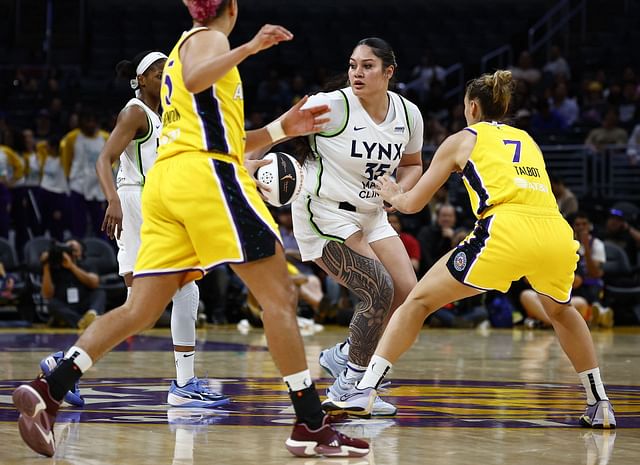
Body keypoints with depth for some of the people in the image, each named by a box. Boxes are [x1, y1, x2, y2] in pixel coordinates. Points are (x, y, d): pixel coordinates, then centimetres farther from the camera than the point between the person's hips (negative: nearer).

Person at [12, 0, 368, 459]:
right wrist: (249, 48, -22)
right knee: (278, 294, -6)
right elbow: (194, 80, -20)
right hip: (206, 176, -9)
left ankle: (47, 391, -11)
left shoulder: (185, 48, 31)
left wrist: (281, 129, 28)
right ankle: (312, 425, -9)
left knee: (141, 310, 3)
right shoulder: (207, 40, 5)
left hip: (164, 180, 9)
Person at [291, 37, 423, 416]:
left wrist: (401, 190, -5)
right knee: (379, 290, -18)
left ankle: (343, 355, 18)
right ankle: (349, 388, -4)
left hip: (371, 216, 7)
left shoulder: (408, 114, 0)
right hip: (325, 213, -7)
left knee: (408, 293, -3)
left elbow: (412, 164, 15)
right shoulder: (333, 106, -17)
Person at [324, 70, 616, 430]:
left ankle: (365, 390, -2)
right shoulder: (529, 141, 31)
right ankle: (600, 404, 31)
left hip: (507, 232, -4)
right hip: (558, 234, 4)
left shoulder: (463, 140, 20)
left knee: (419, 301, 9)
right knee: (561, 310, 35)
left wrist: (392, 195, 45)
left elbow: (413, 203, 23)